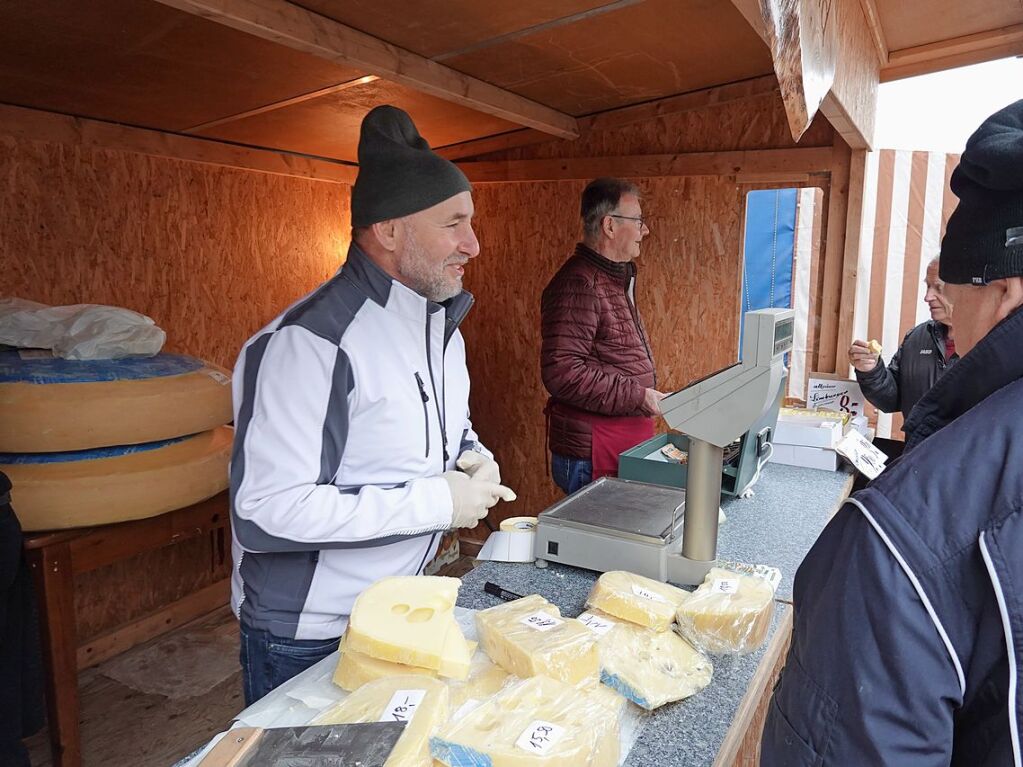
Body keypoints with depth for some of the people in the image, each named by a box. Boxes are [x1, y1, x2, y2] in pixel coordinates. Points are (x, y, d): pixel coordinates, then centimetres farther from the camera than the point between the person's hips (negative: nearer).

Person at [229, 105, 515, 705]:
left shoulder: (440, 323, 4)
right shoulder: (310, 342, -27)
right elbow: (268, 510, -32)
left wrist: (475, 457, -7)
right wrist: (438, 502, -27)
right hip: (307, 638, -7)